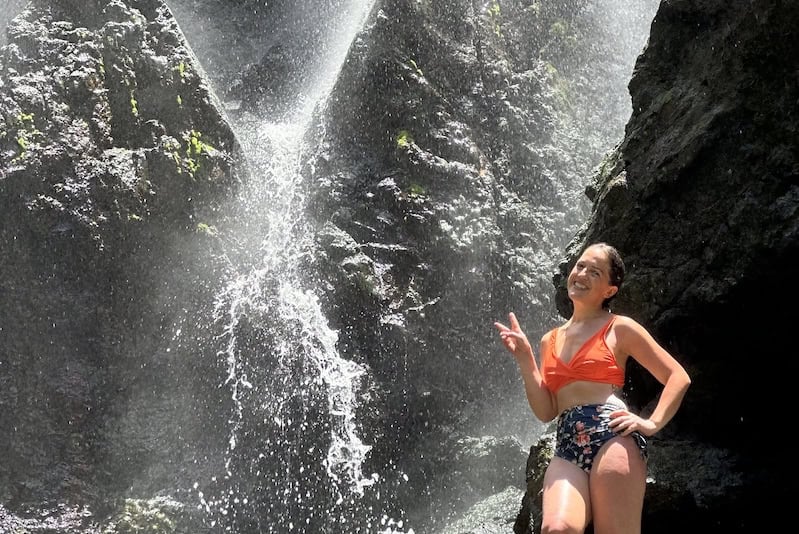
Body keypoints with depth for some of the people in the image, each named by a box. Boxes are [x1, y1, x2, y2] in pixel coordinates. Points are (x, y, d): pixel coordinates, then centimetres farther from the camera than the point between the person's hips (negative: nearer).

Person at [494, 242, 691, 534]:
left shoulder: (619, 328, 10)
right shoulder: (550, 340, 22)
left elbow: (678, 377, 8)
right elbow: (546, 411, 15)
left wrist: (652, 423, -5)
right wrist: (524, 359, 7)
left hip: (612, 439, -3)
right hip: (566, 448, 3)